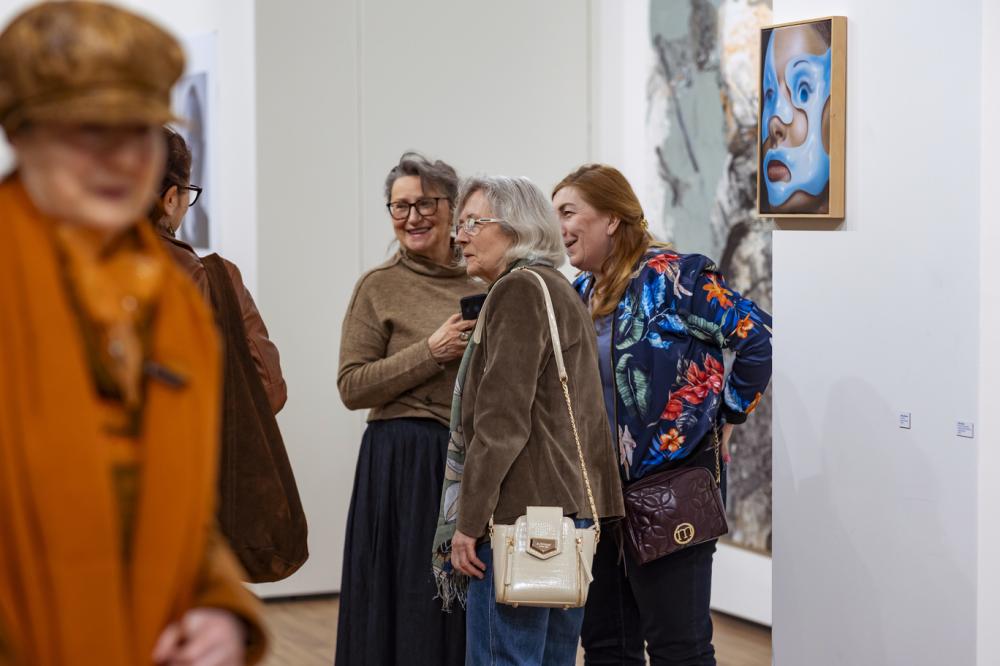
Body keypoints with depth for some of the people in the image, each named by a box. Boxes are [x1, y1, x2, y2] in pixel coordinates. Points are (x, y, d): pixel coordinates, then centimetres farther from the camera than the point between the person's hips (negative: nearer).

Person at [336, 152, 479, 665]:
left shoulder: (482, 282, 10)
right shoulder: (378, 287, -2)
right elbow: (351, 387, -8)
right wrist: (432, 353, -15)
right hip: (404, 463, -4)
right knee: (409, 610, -1)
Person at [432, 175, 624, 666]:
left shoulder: (518, 290, -9)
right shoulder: (564, 293, 22)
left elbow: (502, 420, -16)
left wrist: (468, 520, -14)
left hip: (522, 514, -10)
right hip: (574, 511, 10)